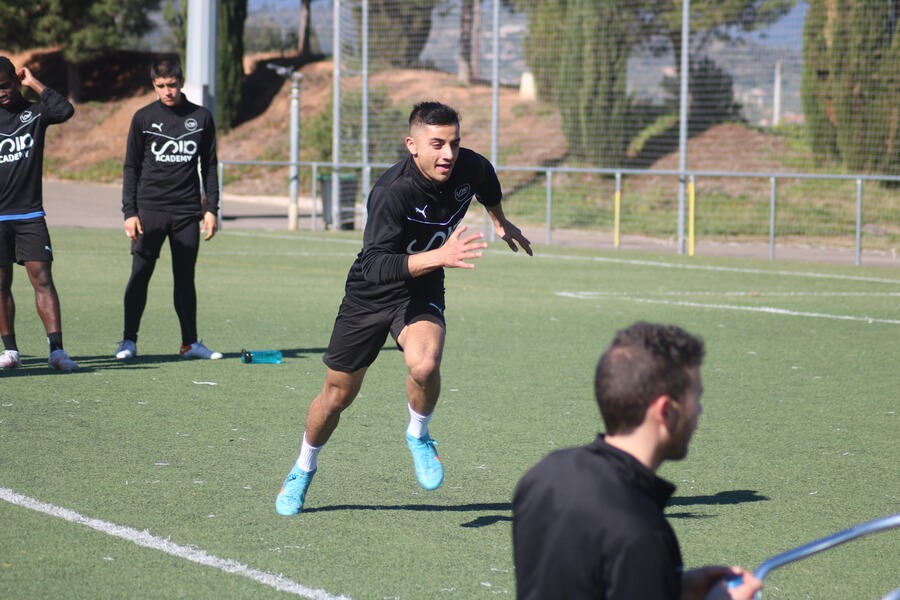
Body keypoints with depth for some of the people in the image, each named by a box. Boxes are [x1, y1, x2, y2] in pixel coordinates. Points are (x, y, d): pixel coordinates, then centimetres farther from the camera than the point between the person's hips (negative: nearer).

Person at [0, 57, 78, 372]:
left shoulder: (34, 113, 3)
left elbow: (65, 110, -16)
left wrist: (34, 83, -9)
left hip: (30, 215, -1)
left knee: (42, 278, -8)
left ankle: (56, 350, -13)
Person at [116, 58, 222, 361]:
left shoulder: (201, 118, 7)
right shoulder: (144, 118, 4)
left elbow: (209, 166, 12)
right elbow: (131, 168, 5)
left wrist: (211, 209, 4)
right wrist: (129, 212, -3)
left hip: (187, 211, 1)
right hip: (149, 209, -1)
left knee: (185, 277, 5)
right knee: (140, 274, -2)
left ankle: (190, 342, 11)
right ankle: (129, 341, 5)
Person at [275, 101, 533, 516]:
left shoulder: (470, 168, -15)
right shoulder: (391, 192, -32)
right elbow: (376, 266, -42)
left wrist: (500, 221, 28)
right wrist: (439, 256, -52)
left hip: (421, 292, 2)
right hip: (370, 294, -2)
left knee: (424, 364, -30)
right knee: (338, 394, 11)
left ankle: (418, 435, 2)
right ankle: (303, 470, 40)